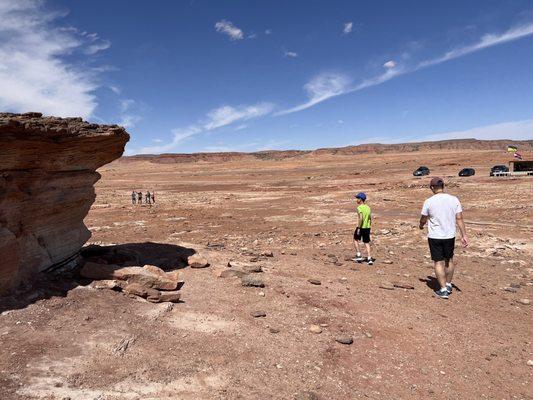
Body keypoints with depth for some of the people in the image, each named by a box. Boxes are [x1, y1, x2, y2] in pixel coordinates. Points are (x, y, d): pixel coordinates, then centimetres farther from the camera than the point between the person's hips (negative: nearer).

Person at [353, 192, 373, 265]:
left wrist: (358, 228, -19)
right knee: (367, 243, 9)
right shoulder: (368, 208, 10)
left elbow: (360, 218, -23)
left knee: (356, 240, 14)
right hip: (367, 227, 6)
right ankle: (369, 259, 6)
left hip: (361, 227, -6)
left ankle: (359, 255, 11)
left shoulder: (359, 208, -13)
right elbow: (370, 219, 12)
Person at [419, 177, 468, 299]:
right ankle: (448, 285, 33)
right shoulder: (454, 200, -3)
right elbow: (459, 219, -5)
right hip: (450, 236, 3)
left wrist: (421, 225, 23)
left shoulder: (429, 201, -10)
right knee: (449, 260, 20)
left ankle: (443, 290, 7)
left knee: (439, 262, 5)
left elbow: (423, 219, 1)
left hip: (434, 236, -3)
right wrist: (464, 235, -2)